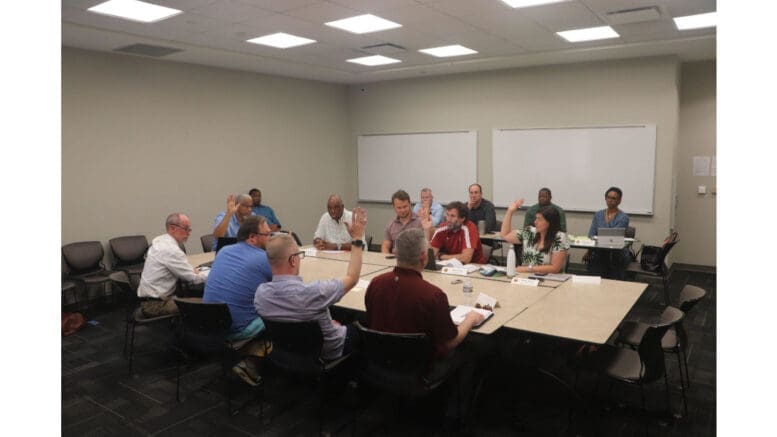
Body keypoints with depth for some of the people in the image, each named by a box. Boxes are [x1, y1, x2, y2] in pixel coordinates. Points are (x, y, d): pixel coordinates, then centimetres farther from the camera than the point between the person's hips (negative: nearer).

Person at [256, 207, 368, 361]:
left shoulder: (260, 293, -22)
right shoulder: (312, 292, -39)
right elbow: (352, 278, -23)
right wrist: (357, 240, -17)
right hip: (327, 352, -5)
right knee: (356, 328, 23)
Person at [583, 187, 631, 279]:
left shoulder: (623, 217, -1)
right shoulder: (598, 215, 13)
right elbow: (591, 235, 6)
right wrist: (589, 252, -12)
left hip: (617, 254, -2)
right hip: (599, 253, 2)